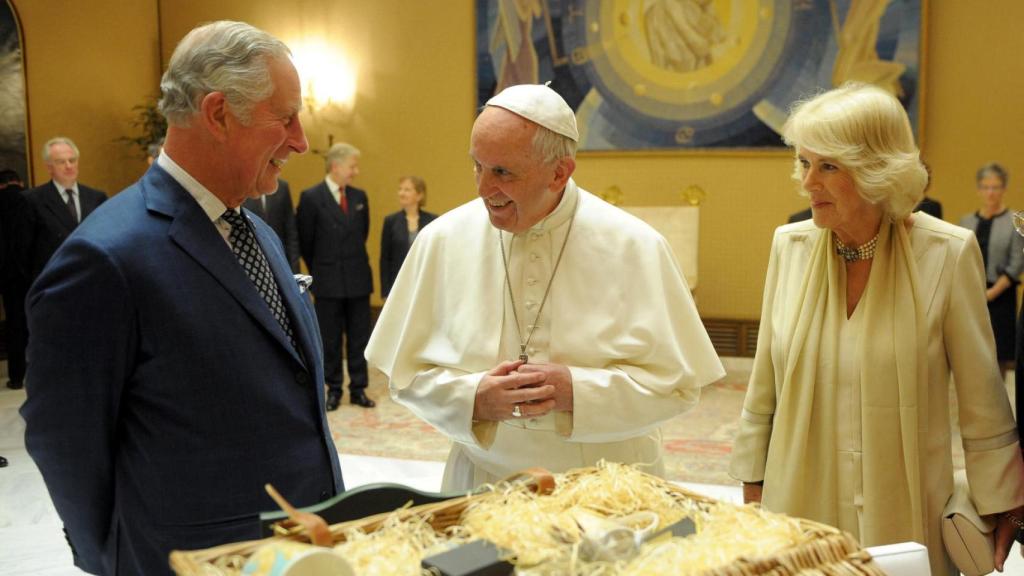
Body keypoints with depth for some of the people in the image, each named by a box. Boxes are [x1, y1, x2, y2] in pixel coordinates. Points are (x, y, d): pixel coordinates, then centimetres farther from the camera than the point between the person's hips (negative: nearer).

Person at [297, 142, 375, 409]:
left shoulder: (359, 197, 6)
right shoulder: (311, 197, -7)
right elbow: (305, 241, -1)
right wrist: (319, 271, 7)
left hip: (358, 279, 4)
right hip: (328, 282, -4)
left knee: (360, 337, 7)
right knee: (330, 339, 7)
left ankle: (358, 389, 16)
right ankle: (334, 389, 18)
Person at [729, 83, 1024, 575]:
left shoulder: (948, 253, -13)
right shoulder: (790, 245, -4)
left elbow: (982, 403, -5)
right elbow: (763, 388, 3)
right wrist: (752, 484, 7)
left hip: (904, 515, -2)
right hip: (799, 507, 3)